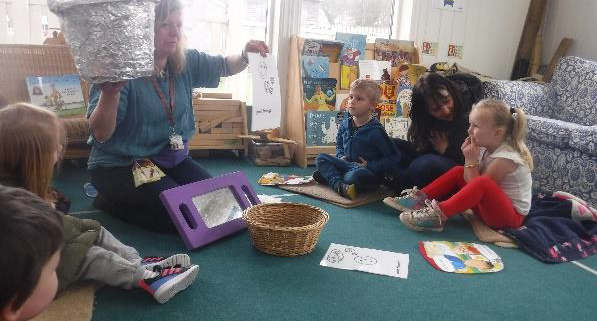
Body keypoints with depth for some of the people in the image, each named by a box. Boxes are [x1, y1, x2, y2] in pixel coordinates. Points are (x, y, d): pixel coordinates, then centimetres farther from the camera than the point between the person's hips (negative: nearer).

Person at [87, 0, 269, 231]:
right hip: (121, 165, -7)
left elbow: (225, 67, 14)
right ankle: (111, 202, 4)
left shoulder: (186, 62, -2)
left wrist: (245, 55, -10)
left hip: (172, 158, 7)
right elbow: (101, 135, -23)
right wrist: (110, 94, -43)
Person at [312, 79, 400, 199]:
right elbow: (339, 145, 24)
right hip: (347, 164, 7)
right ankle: (339, 185, -26)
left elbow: (393, 157, -12)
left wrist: (370, 166, -17)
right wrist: (341, 156, 3)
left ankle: (329, 176, -17)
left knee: (356, 175, -40)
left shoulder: (375, 131, -14)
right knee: (321, 158, -9)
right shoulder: (345, 124, 4)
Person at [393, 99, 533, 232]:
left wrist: (471, 159, -21)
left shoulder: (505, 158, -22)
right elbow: (472, 183, 0)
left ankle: (439, 214, -40)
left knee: (483, 183, -36)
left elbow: (479, 185, -19)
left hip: (511, 215, -9)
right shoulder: (488, 146, 2)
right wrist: (470, 158, -14)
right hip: (489, 206, 9)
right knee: (458, 171, 2)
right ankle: (421, 198, -10)